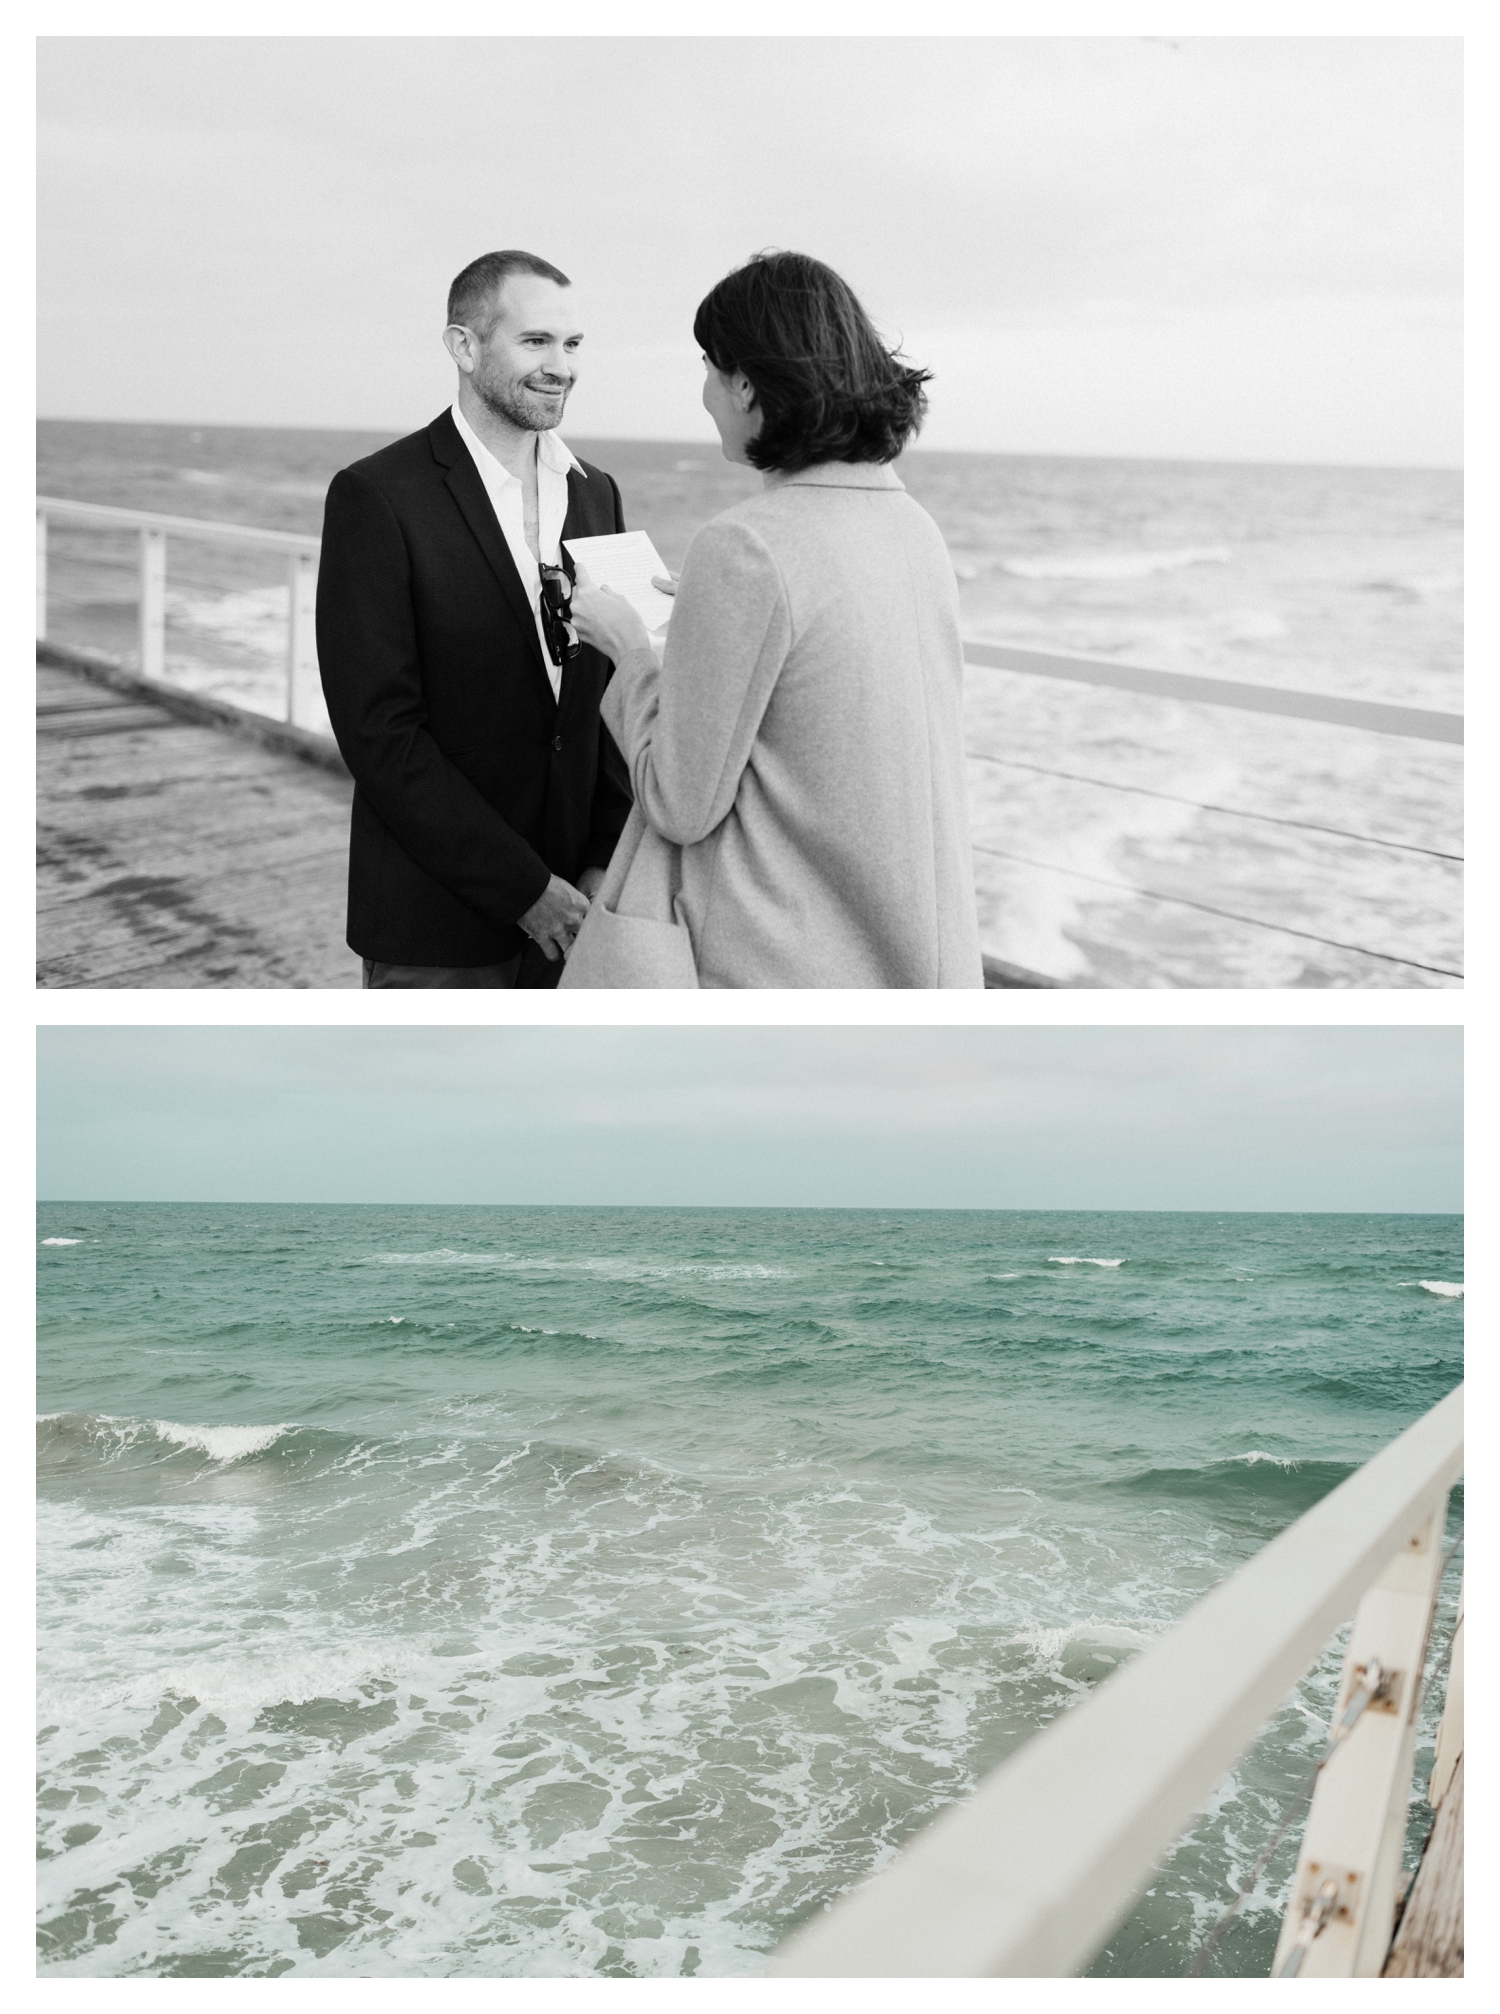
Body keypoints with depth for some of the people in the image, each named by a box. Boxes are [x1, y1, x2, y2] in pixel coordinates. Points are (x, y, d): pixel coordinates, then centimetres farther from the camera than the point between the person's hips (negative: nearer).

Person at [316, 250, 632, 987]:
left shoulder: (595, 493, 9)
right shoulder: (376, 497, -9)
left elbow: (610, 695, 10)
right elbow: (380, 733, -14)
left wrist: (606, 864, -3)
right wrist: (524, 889, -15)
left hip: (566, 911, 5)